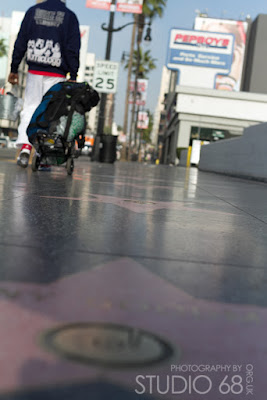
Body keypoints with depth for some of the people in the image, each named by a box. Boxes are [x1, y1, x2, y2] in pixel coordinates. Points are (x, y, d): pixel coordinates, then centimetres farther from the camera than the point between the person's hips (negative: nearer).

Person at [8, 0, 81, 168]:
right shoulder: (70, 16, 2)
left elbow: (20, 42, 7)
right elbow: (73, 49, -2)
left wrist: (14, 69, 11)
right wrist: (73, 77, -1)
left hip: (34, 71, 2)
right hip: (56, 75, -1)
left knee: (30, 107, 7)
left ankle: (25, 145, -11)